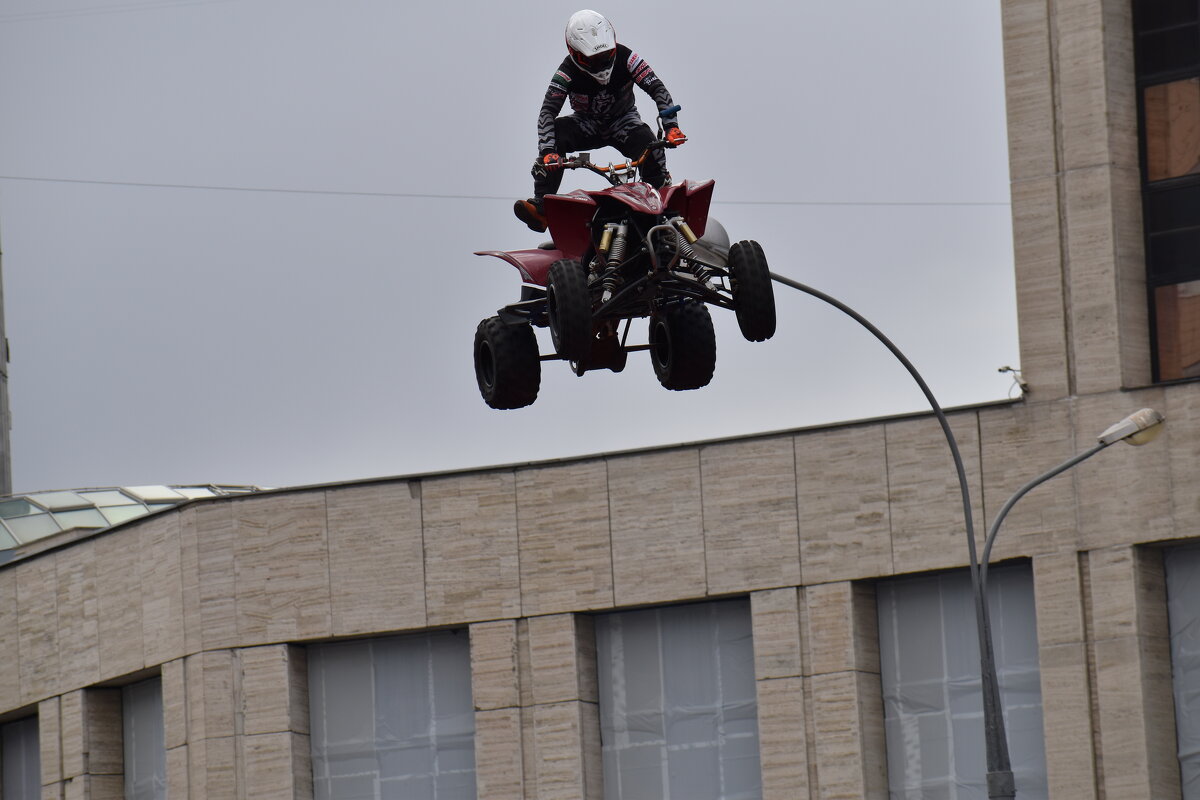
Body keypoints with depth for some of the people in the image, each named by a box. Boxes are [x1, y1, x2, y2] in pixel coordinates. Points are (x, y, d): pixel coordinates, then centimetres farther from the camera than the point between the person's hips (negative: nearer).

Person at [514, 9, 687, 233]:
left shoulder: (624, 57, -22)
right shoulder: (568, 72, -23)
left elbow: (658, 90, -24)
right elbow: (547, 111, -29)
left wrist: (671, 127, -39)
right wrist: (547, 152, -46)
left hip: (623, 121, 0)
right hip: (587, 123, 0)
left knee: (647, 143, -33)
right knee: (554, 134, -29)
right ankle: (541, 208, -31)